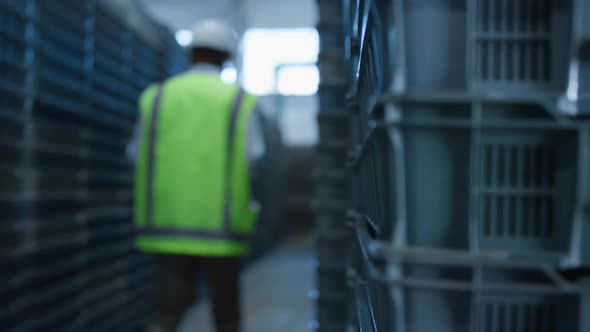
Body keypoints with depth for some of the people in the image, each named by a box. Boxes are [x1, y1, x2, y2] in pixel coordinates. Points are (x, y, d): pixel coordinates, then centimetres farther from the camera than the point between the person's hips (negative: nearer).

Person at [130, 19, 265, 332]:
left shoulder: (156, 97, 5)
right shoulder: (240, 101, -2)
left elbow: (140, 159, 5)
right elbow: (253, 160, -10)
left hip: (167, 223, 2)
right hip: (219, 226, -2)